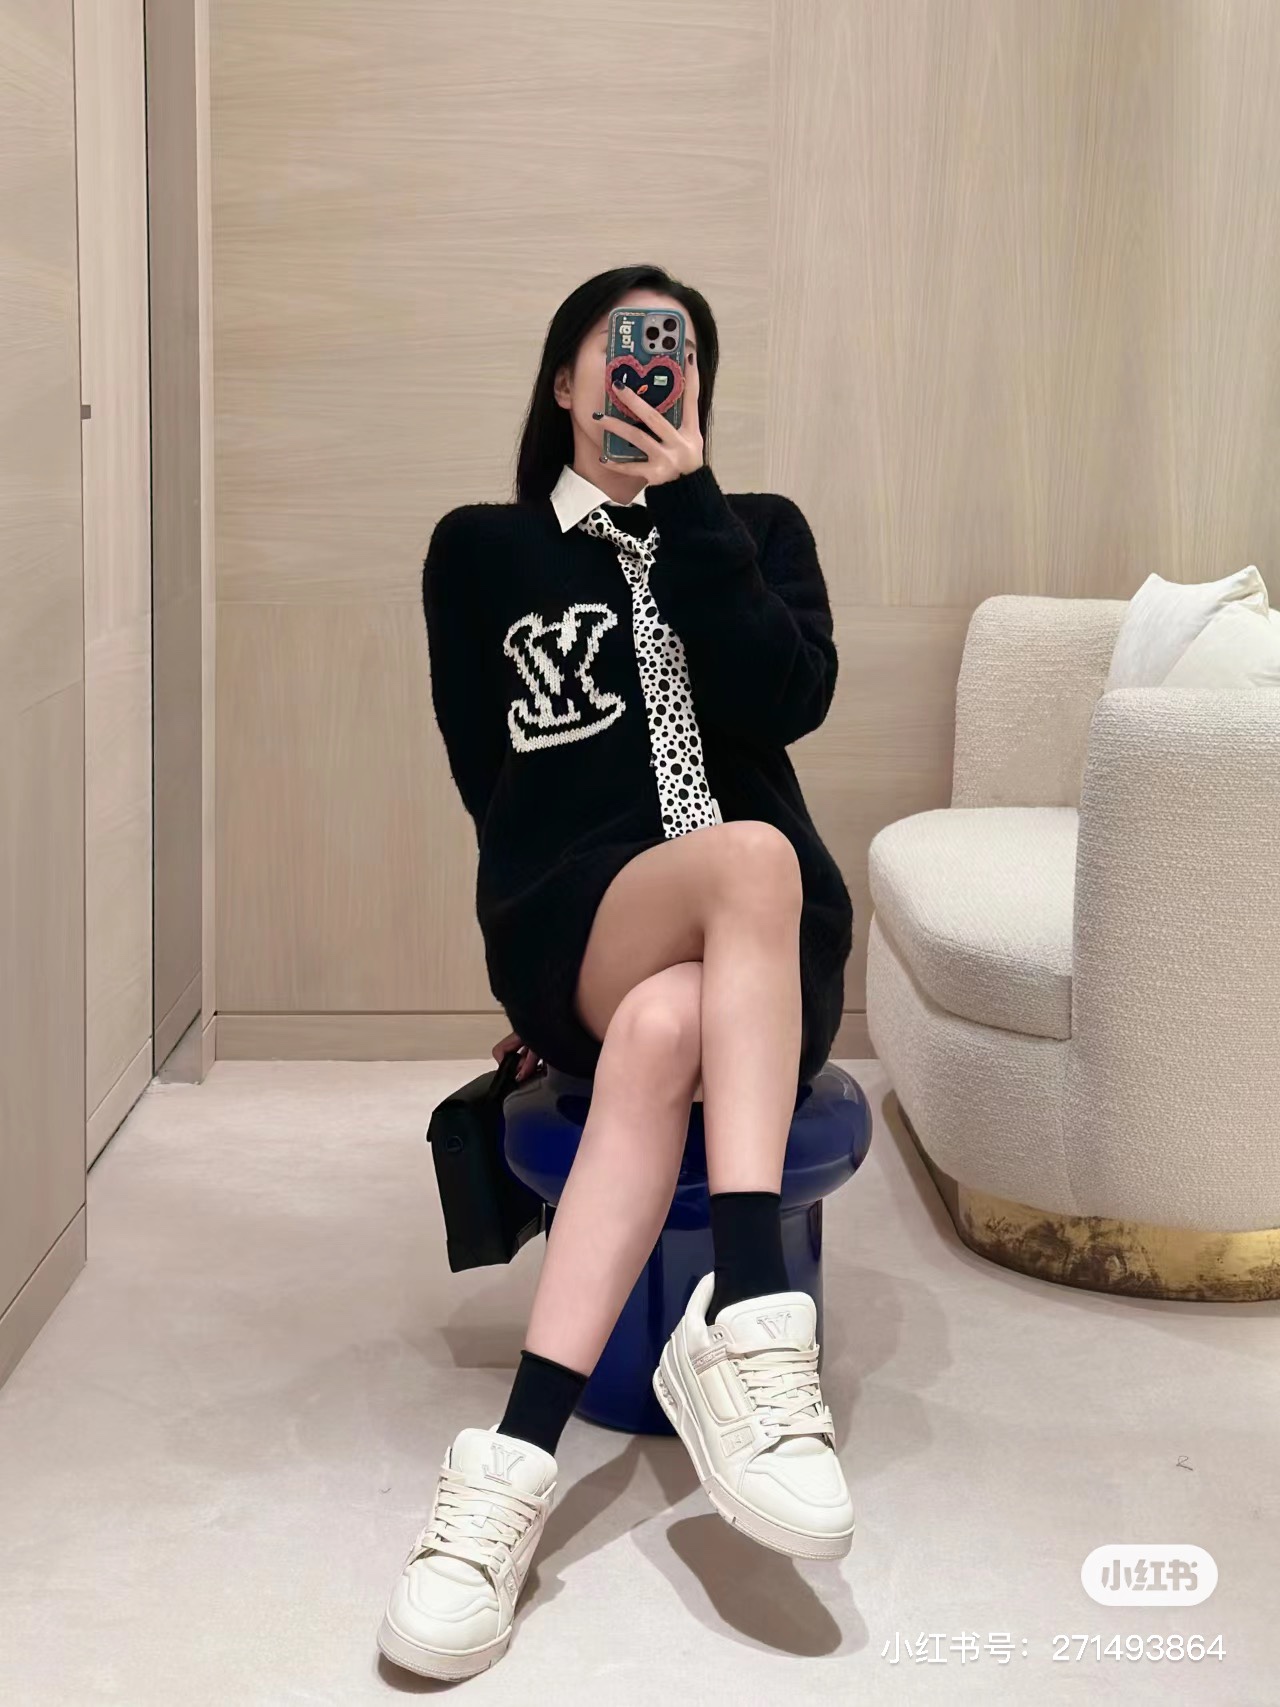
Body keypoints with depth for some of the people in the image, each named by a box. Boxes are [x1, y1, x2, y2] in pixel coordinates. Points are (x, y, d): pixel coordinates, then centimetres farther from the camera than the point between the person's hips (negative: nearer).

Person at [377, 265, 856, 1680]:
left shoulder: (760, 530, 19)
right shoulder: (482, 550, 16)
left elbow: (787, 698, -3)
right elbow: (494, 783, 11)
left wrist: (686, 500, -5)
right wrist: (708, 876, 2)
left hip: (764, 943, 2)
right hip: (570, 927, -2)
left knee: (663, 1029, -37)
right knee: (756, 858, -38)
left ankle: (520, 1452, -45)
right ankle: (748, 1323, -47)